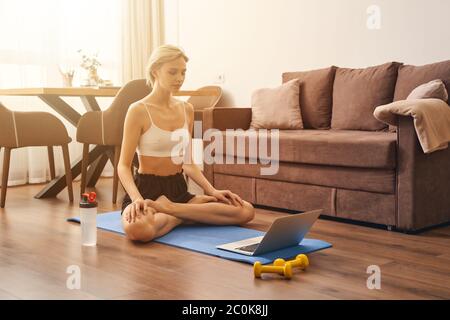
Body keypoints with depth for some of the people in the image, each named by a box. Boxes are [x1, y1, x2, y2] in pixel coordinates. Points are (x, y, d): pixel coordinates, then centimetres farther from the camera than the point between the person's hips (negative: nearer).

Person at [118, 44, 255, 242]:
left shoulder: (187, 109, 10)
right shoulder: (138, 111, -8)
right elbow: (124, 166, -10)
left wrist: (212, 191, 0)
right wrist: (137, 199, -29)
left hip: (178, 191, 6)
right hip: (147, 190, -5)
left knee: (246, 211, -14)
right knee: (138, 230, -43)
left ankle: (170, 208, -12)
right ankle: (182, 215, -12)